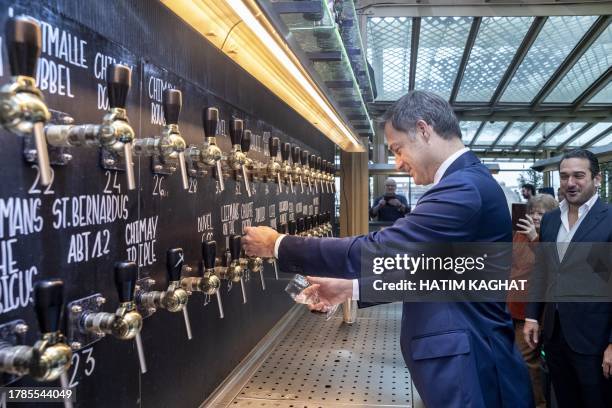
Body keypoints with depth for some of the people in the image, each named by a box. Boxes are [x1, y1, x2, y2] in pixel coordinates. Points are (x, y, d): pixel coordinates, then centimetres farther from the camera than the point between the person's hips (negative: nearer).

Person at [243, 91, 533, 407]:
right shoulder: (467, 182, 10)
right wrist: (352, 287, 8)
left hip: (468, 370, -9)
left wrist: (278, 245, -16)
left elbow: (376, 251, -26)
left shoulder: (464, 187, -23)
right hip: (461, 357, 9)